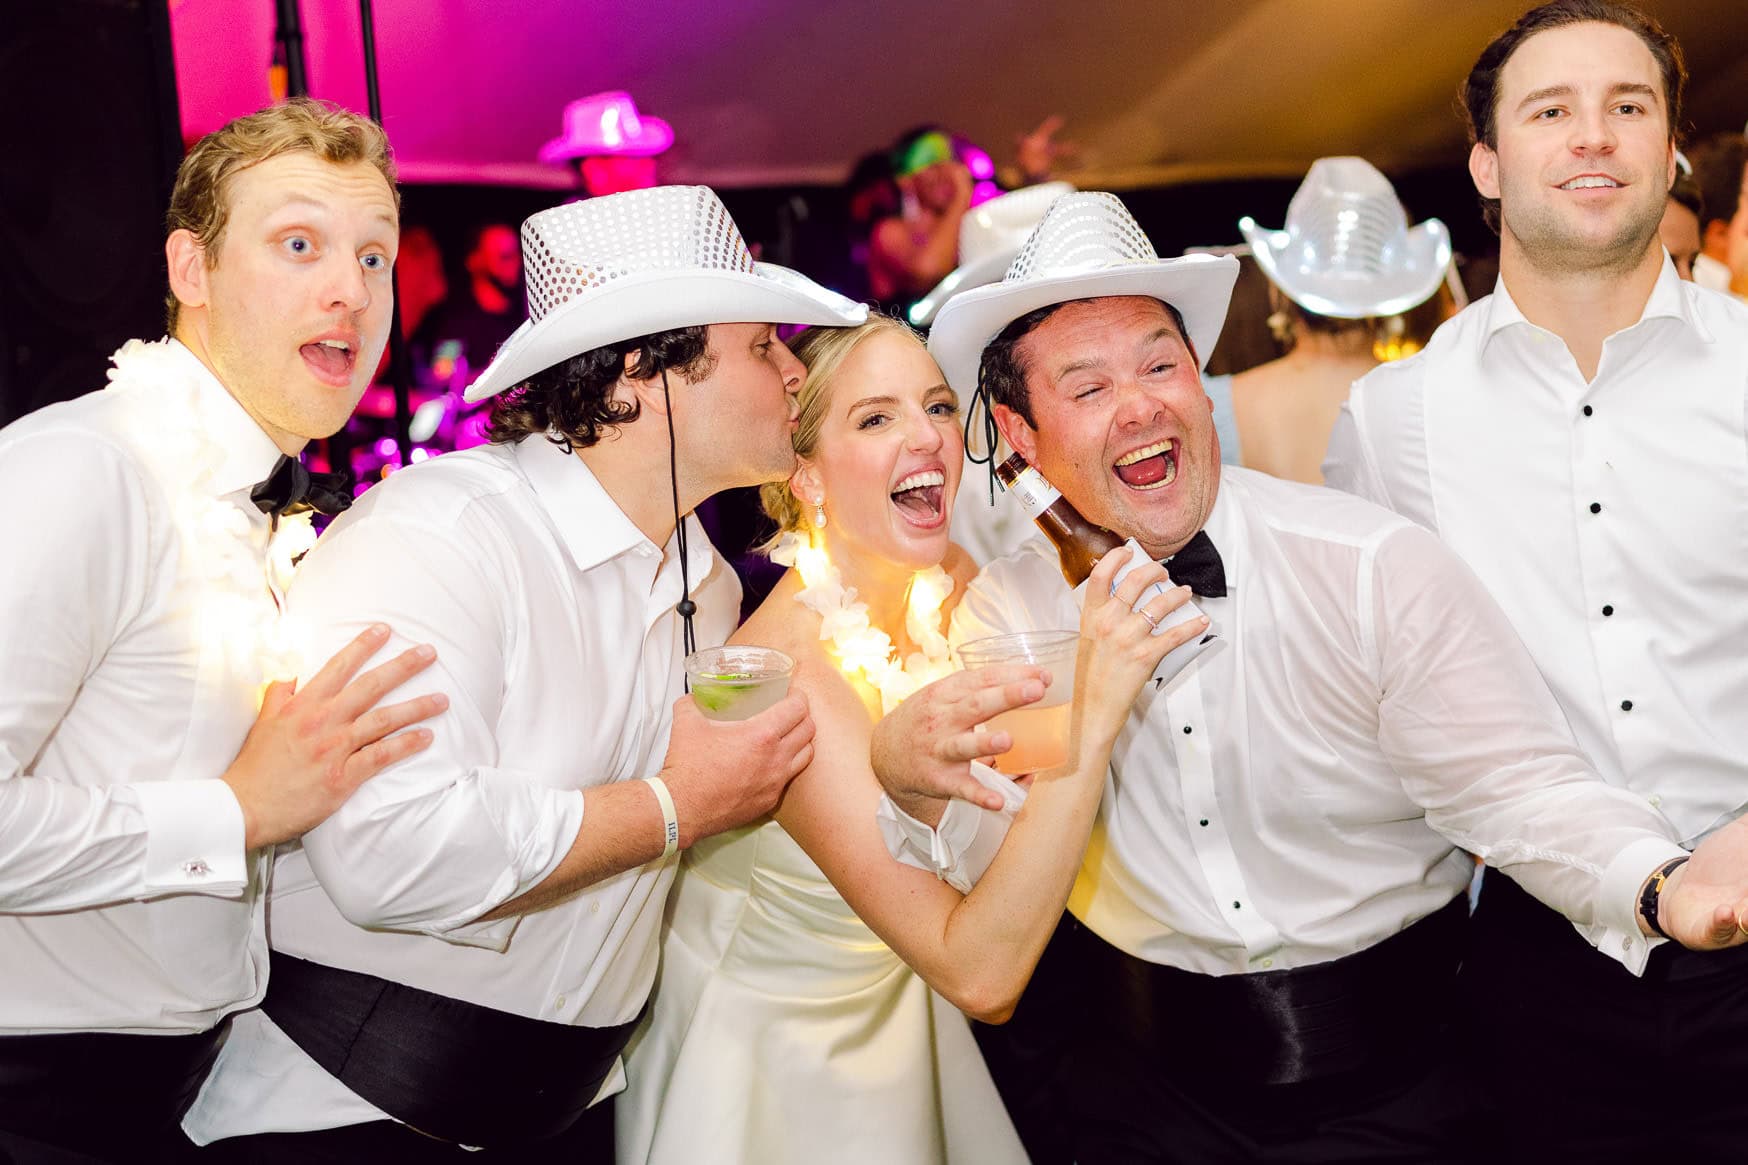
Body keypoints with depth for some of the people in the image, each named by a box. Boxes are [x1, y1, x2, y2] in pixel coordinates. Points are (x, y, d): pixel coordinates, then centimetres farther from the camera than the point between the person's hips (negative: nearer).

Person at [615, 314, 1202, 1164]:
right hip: (765, 1060, -7)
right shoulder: (787, 674, -33)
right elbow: (981, 972, -36)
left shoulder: (947, 592, -11)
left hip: (891, 1015, 7)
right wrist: (1093, 718, -41)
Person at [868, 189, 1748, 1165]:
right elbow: (983, 857, -8)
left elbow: (1517, 790, -14)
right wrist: (913, 782, -29)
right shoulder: (1010, 610, -4)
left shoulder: (1377, 569, -13)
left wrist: (1662, 887, -33)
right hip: (1137, 1074, 2)